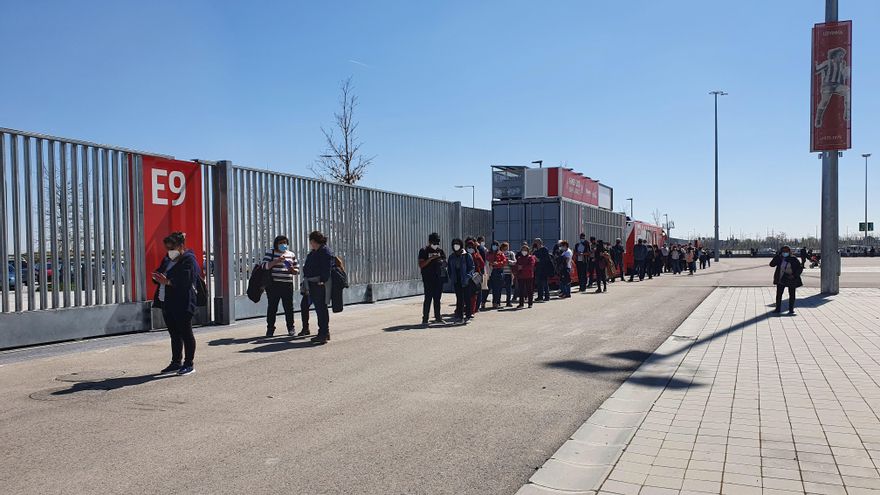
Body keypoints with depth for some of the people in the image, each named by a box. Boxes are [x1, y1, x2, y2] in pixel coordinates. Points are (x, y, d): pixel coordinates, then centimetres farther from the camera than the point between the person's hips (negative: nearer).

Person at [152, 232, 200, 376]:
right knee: (174, 334, 14)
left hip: (182, 304, -8)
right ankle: (176, 362, 23)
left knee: (186, 334, 0)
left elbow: (186, 281, -22)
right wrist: (157, 277, -4)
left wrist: (167, 281, -30)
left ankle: (188, 364, 8)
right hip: (167, 304, 8)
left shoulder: (189, 260, -11)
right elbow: (159, 272, 19)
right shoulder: (167, 259, 16)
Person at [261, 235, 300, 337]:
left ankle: (291, 328, 15)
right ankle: (270, 328, 9)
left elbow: (297, 269, 18)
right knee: (272, 307, -1)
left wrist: (293, 270, -6)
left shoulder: (291, 254, 15)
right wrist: (276, 261, -21)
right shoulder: (270, 253, 4)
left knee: (289, 307, 4)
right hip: (273, 285, -3)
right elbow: (264, 266, -8)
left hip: (288, 285, 3)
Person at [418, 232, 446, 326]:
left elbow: (445, 262, 17)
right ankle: (425, 319, -3)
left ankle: (437, 317, 16)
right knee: (428, 299, -7)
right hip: (428, 279, -5)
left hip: (438, 278, 5)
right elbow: (421, 265, -10)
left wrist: (442, 262, -7)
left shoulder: (440, 251, 12)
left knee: (437, 299, 10)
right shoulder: (424, 251, -3)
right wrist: (431, 259, -20)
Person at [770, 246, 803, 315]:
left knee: (792, 295, 6)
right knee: (778, 295, 3)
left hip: (791, 280, -1)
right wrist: (777, 255, -17)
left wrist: (794, 275, -15)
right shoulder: (779, 259, 0)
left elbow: (800, 268, -2)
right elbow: (772, 264, -12)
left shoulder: (793, 259, -4)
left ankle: (791, 310, 14)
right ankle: (778, 309, 11)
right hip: (780, 280, 2)